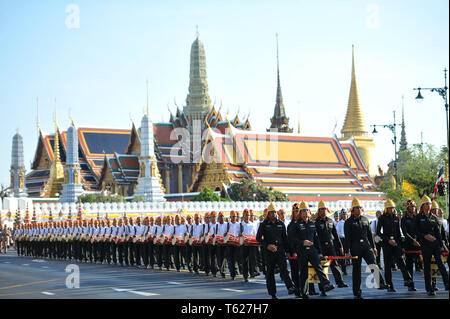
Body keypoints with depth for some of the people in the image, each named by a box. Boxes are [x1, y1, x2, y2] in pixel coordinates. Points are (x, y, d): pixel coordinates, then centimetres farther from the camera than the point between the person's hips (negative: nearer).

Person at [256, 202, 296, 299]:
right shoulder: (264, 224, 3)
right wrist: (267, 245, -11)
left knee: (283, 269, -15)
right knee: (270, 272, 3)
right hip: (269, 251, -1)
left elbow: (285, 238, 14)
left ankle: (290, 287, -29)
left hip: (280, 250, 1)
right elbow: (258, 238, 2)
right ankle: (272, 293, 10)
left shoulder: (281, 224, 10)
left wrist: (287, 250, 10)